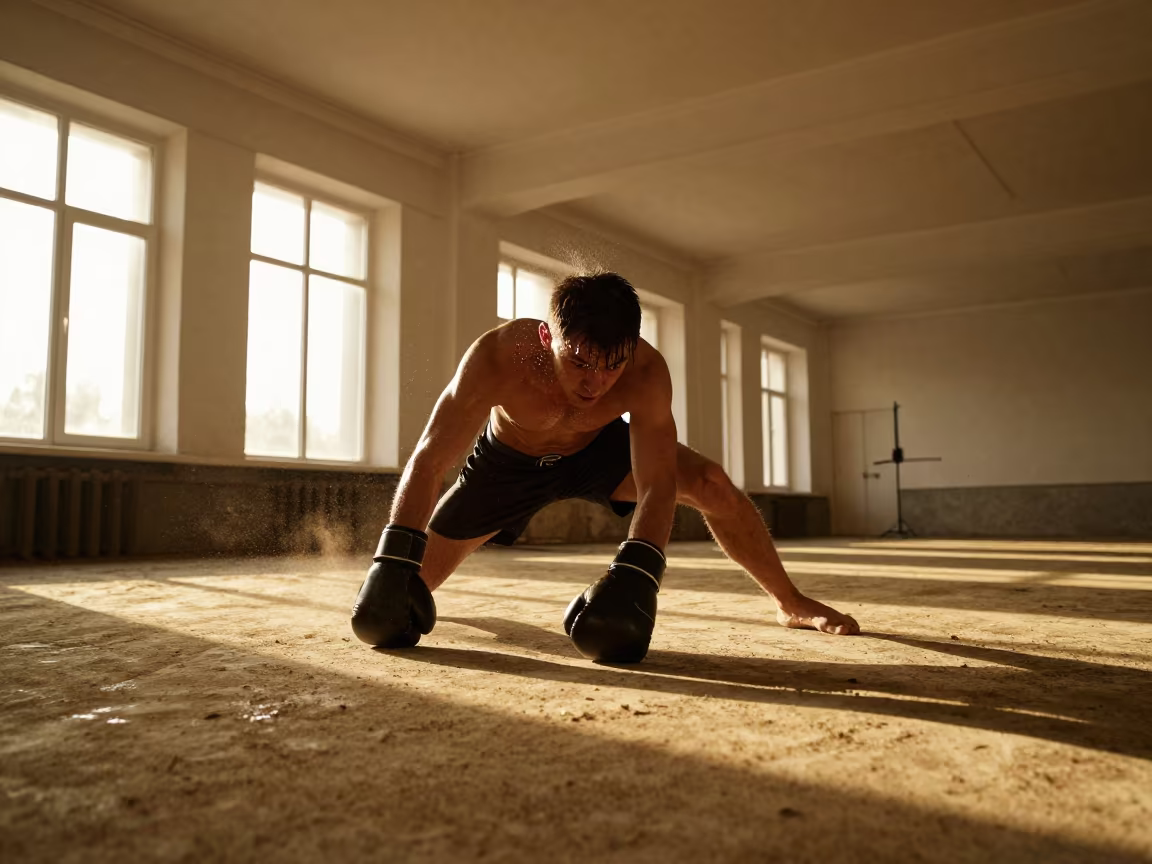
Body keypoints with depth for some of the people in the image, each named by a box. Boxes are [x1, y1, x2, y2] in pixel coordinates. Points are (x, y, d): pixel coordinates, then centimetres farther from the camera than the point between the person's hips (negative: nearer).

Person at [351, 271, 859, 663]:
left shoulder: (646, 371, -35)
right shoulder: (498, 356, -38)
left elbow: (658, 485, -35)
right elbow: (428, 463, -37)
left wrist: (633, 576, -51)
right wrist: (392, 565, -47)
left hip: (598, 449, 1)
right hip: (511, 460, 0)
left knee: (712, 486, -21)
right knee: (413, 573, -6)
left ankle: (790, 604, 2)